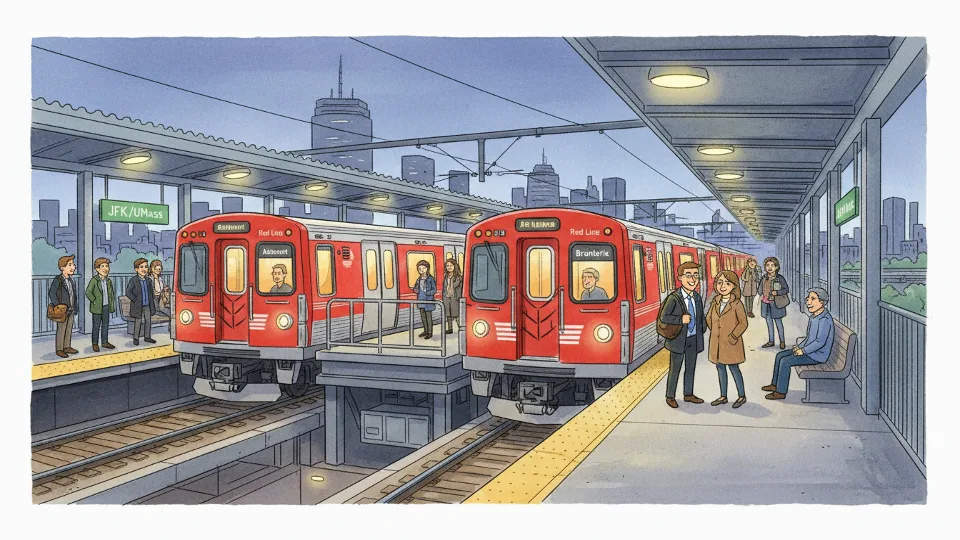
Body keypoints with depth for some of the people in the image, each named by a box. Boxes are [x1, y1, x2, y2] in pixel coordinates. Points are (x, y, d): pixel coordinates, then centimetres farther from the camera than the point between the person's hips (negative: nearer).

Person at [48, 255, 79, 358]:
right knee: (61, 330, -1)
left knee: (69, 329, 13)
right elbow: (51, 293, -17)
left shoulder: (70, 280, 11)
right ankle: (59, 349, 6)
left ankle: (67, 347, 23)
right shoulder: (57, 280, -13)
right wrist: (57, 306, -20)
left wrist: (74, 308, 13)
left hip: (71, 310, 8)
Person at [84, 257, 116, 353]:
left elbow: (111, 293, 15)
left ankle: (105, 342, 23)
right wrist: (94, 301, -15)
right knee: (96, 326, 2)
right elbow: (88, 292, -16)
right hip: (97, 307, -6)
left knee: (105, 325, 12)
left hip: (106, 306, 6)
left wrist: (112, 305, 10)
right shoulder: (94, 280, -11)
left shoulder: (109, 281, 7)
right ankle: (95, 344, 11)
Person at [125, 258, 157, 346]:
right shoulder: (133, 280, -9)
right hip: (138, 306, -5)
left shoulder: (149, 280, 7)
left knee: (148, 321, 9)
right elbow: (128, 292, -12)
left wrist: (152, 305, 9)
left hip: (147, 305, 5)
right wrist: (135, 300, -15)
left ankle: (147, 337, 21)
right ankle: (136, 338, 15)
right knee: (138, 322, 2)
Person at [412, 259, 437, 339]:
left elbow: (434, 290, -11)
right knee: (423, 316, 14)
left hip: (428, 301, -6)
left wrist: (427, 293, -25)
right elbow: (415, 287, 19)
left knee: (429, 316, 0)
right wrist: (415, 290, -3)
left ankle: (430, 332, 9)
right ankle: (425, 331, 28)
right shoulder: (419, 279, 8)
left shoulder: (430, 279, -10)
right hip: (421, 300, 7)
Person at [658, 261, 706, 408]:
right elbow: (663, 317, -18)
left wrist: (701, 328, 3)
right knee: (675, 369, 5)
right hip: (679, 339, -6)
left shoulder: (697, 297, 3)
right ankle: (670, 396, 19)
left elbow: (701, 316, 15)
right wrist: (681, 319, -23)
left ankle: (688, 394, 32)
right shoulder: (674, 298, -17)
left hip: (693, 339, 6)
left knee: (691, 368, 17)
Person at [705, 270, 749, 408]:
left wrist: (733, 336, -14)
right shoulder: (715, 302, 4)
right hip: (717, 343, 6)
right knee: (720, 368, 13)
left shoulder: (736, 304, -12)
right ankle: (723, 396, 24)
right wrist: (714, 331, 8)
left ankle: (742, 396, 19)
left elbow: (743, 323, -12)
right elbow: (709, 318, 17)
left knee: (733, 367, 3)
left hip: (731, 343, -6)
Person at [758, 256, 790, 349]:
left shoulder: (780, 278, -10)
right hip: (766, 303, 5)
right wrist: (761, 294, -2)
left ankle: (782, 341, 16)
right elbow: (759, 288, 17)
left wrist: (777, 293, -21)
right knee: (769, 322, 13)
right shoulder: (764, 278, 4)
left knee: (778, 322, 4)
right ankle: (771, 341, 23)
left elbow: (786, 289, -6)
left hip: (775, 304, -5)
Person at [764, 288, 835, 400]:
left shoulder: (824, 319, -23)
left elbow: (820, 342, -27)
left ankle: (781, 392, -8)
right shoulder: (814, 317, 9)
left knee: (785, 361, -18)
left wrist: (803, 350, -19)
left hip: (817, 355, -10)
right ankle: (775, 384, 16)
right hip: (810, 351, 10)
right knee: (780, 355, 8)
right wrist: (800, 346, 7)